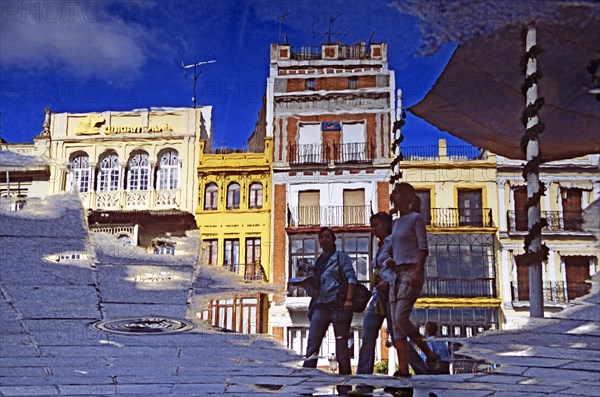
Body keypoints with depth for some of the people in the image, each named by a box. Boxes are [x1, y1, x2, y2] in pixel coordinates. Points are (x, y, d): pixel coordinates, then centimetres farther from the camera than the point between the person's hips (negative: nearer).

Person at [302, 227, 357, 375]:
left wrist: (348, 299, -16)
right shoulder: (318, 261, 23)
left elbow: (351, 277, -5)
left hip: (338, 305, -5)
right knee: (312, 343, -6)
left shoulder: (341, 256, 7)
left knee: (341, 344, -2)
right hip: (320, 305, 5)